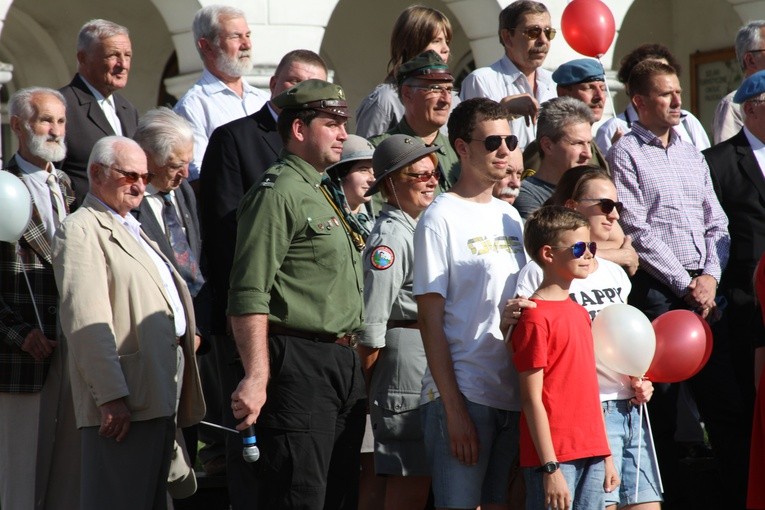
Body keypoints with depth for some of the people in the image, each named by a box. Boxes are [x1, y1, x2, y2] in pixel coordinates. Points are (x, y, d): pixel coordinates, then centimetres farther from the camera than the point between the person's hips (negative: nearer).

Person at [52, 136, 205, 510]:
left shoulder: (132, 230, 25)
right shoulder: (80, 230, -7)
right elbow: (85, 322, -17)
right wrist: (111, 396, -23)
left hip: (159, 401, 10)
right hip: (124, 406, -10)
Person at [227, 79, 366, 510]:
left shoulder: (323, 196, 21)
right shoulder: (279, 193, -9)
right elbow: (249, 297, -17)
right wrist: (256, 377, -23)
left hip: (344, 367, 10)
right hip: (299, 364, -10)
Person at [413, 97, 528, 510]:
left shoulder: (511, 217, 15)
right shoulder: (441, 219, -5)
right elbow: (430, 320, -9)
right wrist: (454, 408, -13)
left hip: (514, 395, 6)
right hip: (462, 394, -6)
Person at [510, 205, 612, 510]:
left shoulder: (580, 312, 15)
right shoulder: (536, 317, -10)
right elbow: (532, 399, -13)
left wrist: (606, 455, 17)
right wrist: (550, 468, -16)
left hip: (591, 454, 8)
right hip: (554, 458, -8)